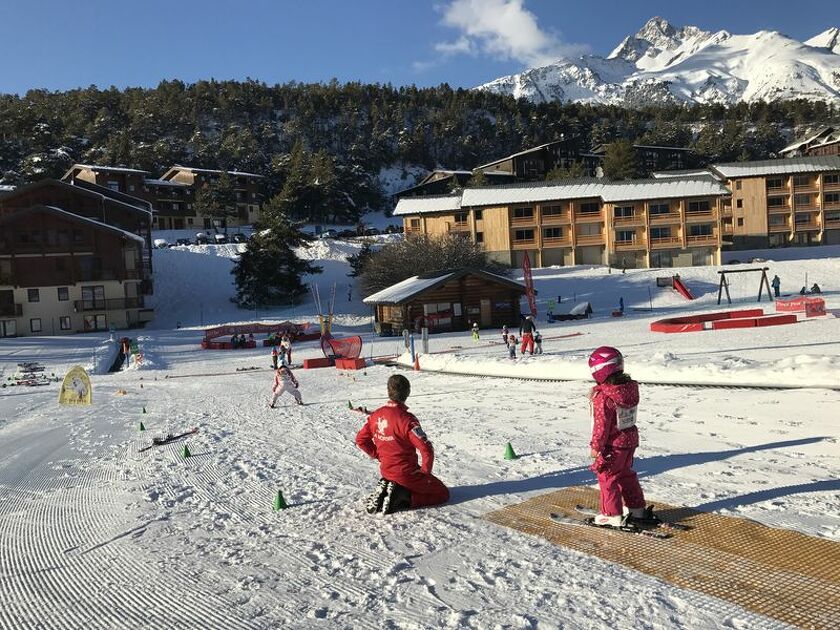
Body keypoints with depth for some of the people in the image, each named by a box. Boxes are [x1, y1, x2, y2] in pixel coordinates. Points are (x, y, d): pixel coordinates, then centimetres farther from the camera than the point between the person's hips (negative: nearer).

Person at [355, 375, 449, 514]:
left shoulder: (376, 415, -3)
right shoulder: (406, 419, -23)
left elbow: (361, 440, 8)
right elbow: (426, 448, -26)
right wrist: (426, 470, -9)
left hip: (386, 471, 7)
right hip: (407, 472, -7)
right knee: (443, 493, 7)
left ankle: (385, 491, 5)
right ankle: (401, 496, -10)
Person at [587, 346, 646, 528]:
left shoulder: (603, 397, -25)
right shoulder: (631, 388, -1)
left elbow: (602, 425, -22)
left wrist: (596, 446, -11)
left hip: (613, 445, -8)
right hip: (630, 440, 8)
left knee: (607, 477, 6)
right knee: (626, 474, 23)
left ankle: (612, 515, 11)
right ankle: (636, 508, 34)